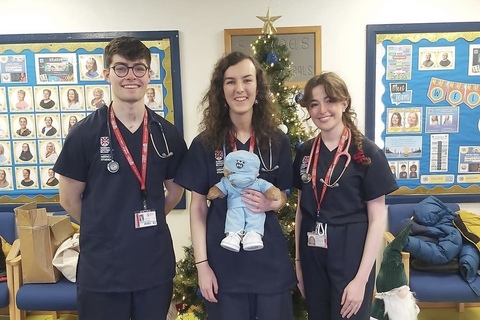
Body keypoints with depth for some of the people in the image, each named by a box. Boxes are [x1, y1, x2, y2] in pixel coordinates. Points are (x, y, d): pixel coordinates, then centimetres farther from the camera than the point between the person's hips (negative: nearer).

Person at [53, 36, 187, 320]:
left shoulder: (167, 134, 0)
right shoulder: (85, 132, -8)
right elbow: (69, 198, -1)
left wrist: (149, 222, 7)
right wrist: (105, 230, 6)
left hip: (156, 265, 3)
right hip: (101, 267, -2)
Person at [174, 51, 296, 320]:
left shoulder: (278, 141, -1)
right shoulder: (205, 143, -5)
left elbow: (284, 195, 9)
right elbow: (198, 207, -2)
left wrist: (270, 203, -14)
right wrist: (202, 263, -6)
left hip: (270, 259, 2)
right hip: (224, 262, -1)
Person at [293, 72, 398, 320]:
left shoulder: (367, 152, -11)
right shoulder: (305, 152, 2)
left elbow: (377, 219, -10)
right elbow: (301, 208, 8)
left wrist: (361, 279, -13)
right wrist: (297, 260, 7)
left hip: (350, 254, -4)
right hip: (312, 254, 4)